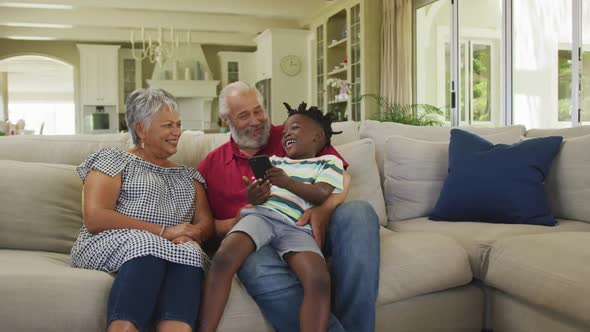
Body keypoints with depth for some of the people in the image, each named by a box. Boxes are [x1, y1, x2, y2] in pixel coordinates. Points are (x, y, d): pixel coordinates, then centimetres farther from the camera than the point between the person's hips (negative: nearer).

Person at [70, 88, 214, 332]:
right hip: (112, 244, -3)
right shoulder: (113, 161, 9)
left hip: (176, 251, 4)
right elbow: (94, 218, -6)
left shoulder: (189, 176, 25)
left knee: (189, 251, -32)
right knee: (148, 246, -37)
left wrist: (191, 234, -12)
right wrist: (163, 232, -14)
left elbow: (206, 224, 15)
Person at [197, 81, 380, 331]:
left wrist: (325, 209, -14)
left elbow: (341, 176, 8)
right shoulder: (211, 165, 18)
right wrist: (236, 223, -7)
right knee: (256, 267, -38)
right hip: (260, 241, -1)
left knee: (358, 212, -29)